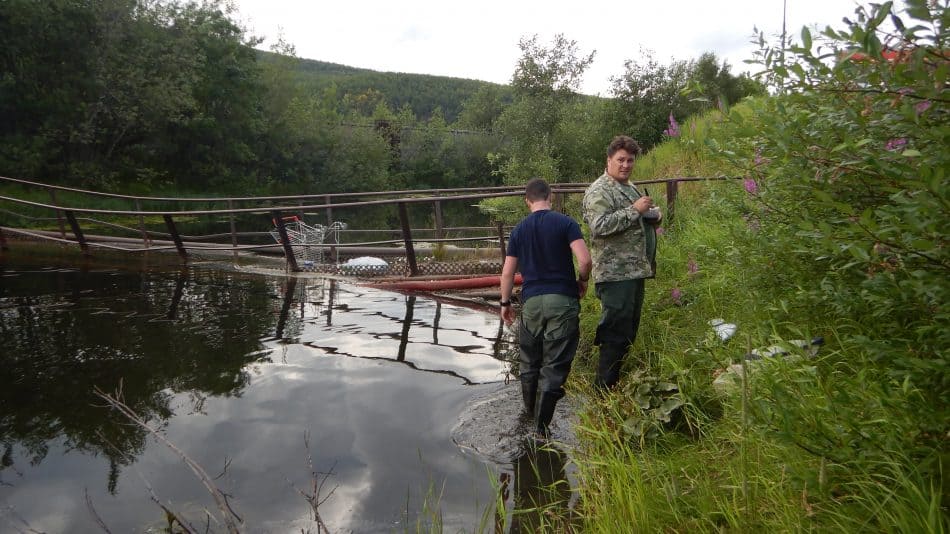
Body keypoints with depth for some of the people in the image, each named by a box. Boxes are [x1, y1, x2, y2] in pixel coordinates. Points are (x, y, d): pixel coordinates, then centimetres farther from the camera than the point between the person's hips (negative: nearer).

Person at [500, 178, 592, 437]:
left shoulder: (519, 230, 7)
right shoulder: (566, 223, -3)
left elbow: (507, 272, 7)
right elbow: (584, 260, -15)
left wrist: (505, 302, 18)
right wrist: (582, 281, 4)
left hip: (532, 301, 3)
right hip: (562, 300, -3)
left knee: (529, 361, 20)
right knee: (555, 364, 2)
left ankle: (529, 411, 38)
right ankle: (541, 426, 4)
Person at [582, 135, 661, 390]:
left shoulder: (630, 188, 21)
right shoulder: (599, 191, -10)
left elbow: (639, 223, 34)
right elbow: (599, 226, -23)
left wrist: (655, 214, 11)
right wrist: (634, 210, -21)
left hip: (635, 270, 10)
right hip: (616, 273, -10)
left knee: (629, 330, 14)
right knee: (616, 332, -7)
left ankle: (614, 380, 25)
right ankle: (604, 388, 2)